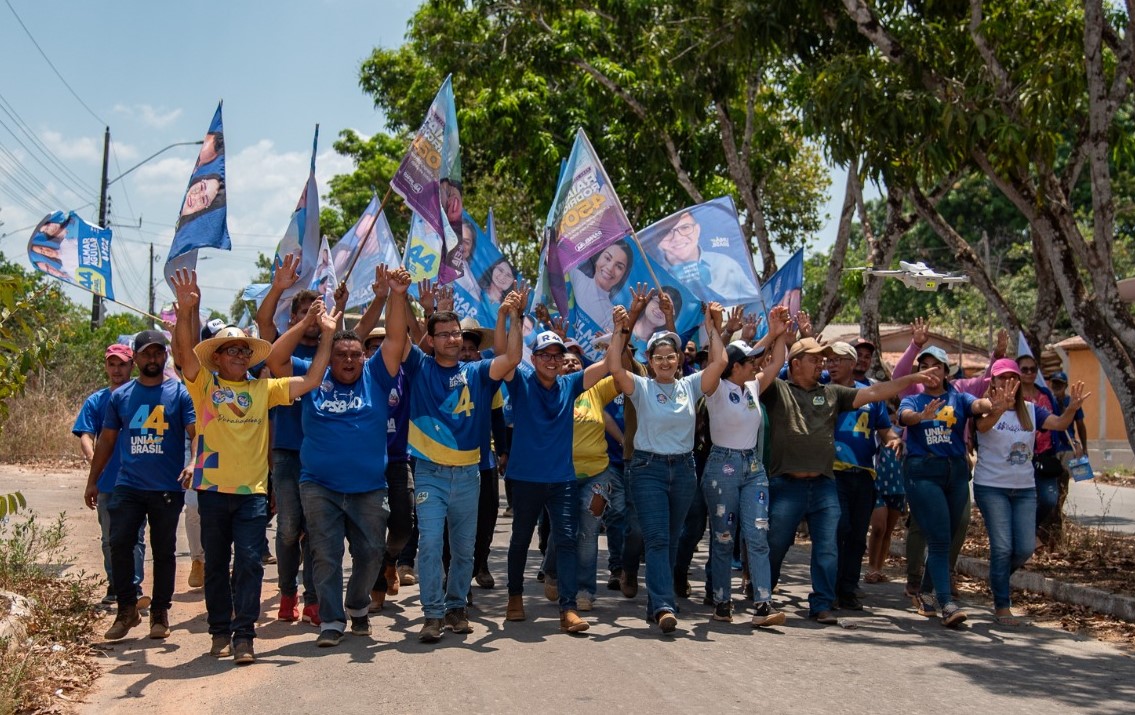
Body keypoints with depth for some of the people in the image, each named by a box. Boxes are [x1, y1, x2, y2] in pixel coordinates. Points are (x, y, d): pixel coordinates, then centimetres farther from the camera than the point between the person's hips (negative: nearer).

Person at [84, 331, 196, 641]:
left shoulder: (180, 393, 0)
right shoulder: (120, 396, 9)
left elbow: (197, 433, -7)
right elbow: (107, 440, 15)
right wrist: (92, 481, 14)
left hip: (168, 488, -2)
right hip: (128, 486, 2)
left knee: (164, 551, 5)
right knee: (119, 544, -6)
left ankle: (160, 613, 17)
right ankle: (127, 609, 9)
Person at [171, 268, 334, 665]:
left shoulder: (263, 389, 10)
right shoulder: (204, 385, 2)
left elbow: (310, 382, 6)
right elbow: (184, 352, -15)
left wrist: (327, 336, 0)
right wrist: (185, 312, -32)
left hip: (253, 490, 1)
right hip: (213, 488, -1)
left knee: (249, 562, -3)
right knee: (216, 564, 10)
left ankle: (243, 635, 3)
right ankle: (220, 632, 22)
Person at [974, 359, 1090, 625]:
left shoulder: (1031, 410, 6)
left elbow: (1059, 423, -11)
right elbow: (983, 425, -30)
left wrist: (1072, 408, -33)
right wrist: (999, 409, -52)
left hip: (1025, 488, 5)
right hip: (992, 487, -4)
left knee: (1025, 548, 3)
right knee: (1002, 547, -7)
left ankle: (998, 578, 32)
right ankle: (1002, 607, 3)